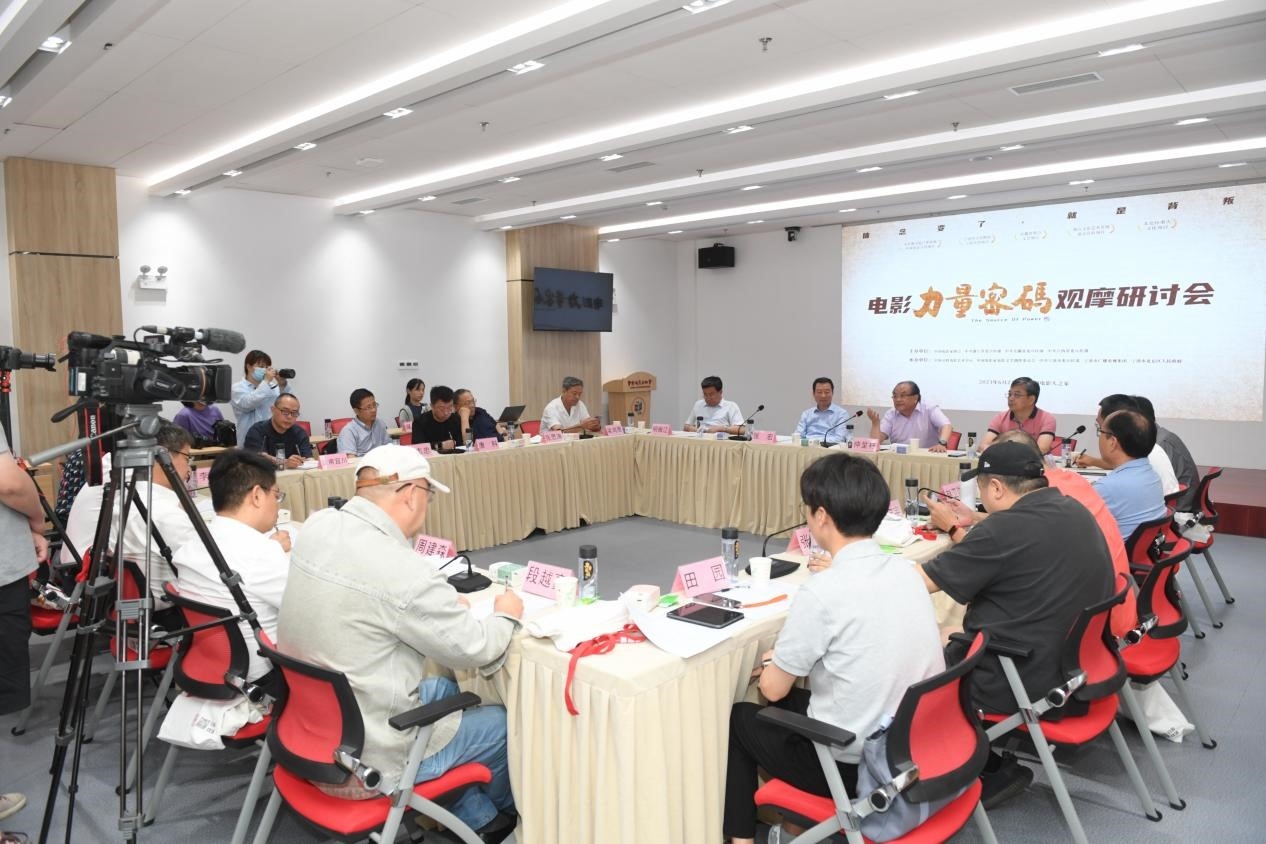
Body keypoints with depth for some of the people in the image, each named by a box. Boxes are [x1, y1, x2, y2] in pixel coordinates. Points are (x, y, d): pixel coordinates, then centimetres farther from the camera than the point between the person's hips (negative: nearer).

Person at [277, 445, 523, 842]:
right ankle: (502, 810, 44)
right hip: (361, 761, -8)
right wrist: (506, 615, 5)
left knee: (447, 689, 26)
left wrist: (441, 602, 11)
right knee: (504, 722, 14)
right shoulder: (402, 572, -30)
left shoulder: (316, 527, -6)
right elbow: (474, 648, -15)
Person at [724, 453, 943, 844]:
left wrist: (771, 663, 10)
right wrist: (787, 662, 13)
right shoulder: (905, 571, -2)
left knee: (738, 718, 17)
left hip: (854, 765, -7)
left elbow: (773, 689, -11)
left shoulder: (821, 592, -24)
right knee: (794, 701, 28)